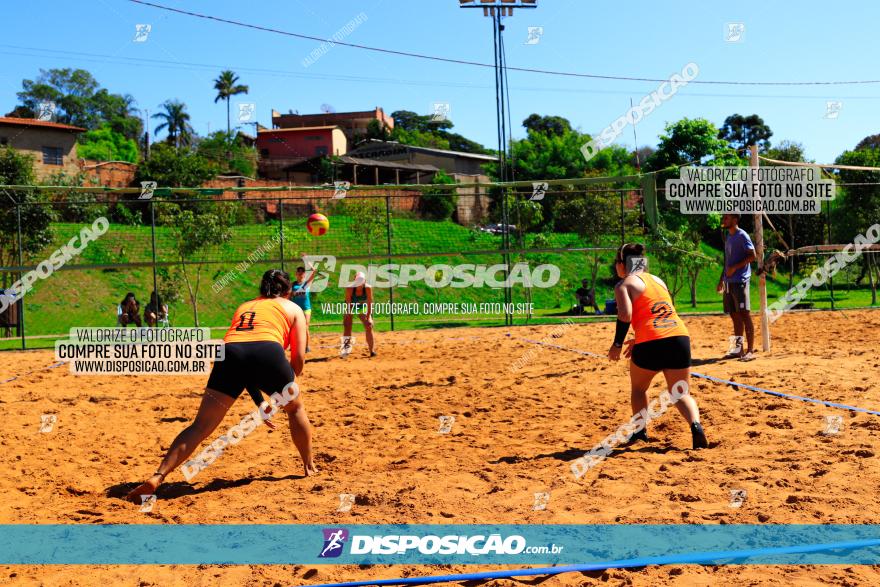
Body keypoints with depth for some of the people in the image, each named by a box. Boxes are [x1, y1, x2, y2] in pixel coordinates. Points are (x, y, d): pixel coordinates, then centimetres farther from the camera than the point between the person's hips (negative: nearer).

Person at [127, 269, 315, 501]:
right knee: (295, 408, 26)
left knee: (200, 426, 2)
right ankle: (309, 468, 33)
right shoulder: (293, 308, 29)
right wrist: (287, 383, 39)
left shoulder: (243, 306, 39)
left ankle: (157, 477, -11)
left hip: (230, 353, 2)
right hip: (269, 351, -2)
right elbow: (298, 359, 20)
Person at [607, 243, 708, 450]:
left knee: (638, 388, 22)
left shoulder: (624, 284, 4)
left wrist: (617, 344, -2)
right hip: (680, 337, 5)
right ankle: (696, 425, -11)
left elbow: (625, 315, -12)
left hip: (651, 343, -5)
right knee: (681, 393, 13)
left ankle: (640, 432, 22)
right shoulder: (657, 280, 24)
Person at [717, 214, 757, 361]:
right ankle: (738, 348, 17)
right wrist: (721, 279, 20)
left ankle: (750, 350, -7)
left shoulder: (742, 236, -8)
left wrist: (735, 268, -19)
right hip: (729, 282, 9)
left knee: (744, 315, -8)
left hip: (740, 281, -9)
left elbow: (752, 256, -15)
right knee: (735, 316, 11)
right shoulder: (728, 236, 18)